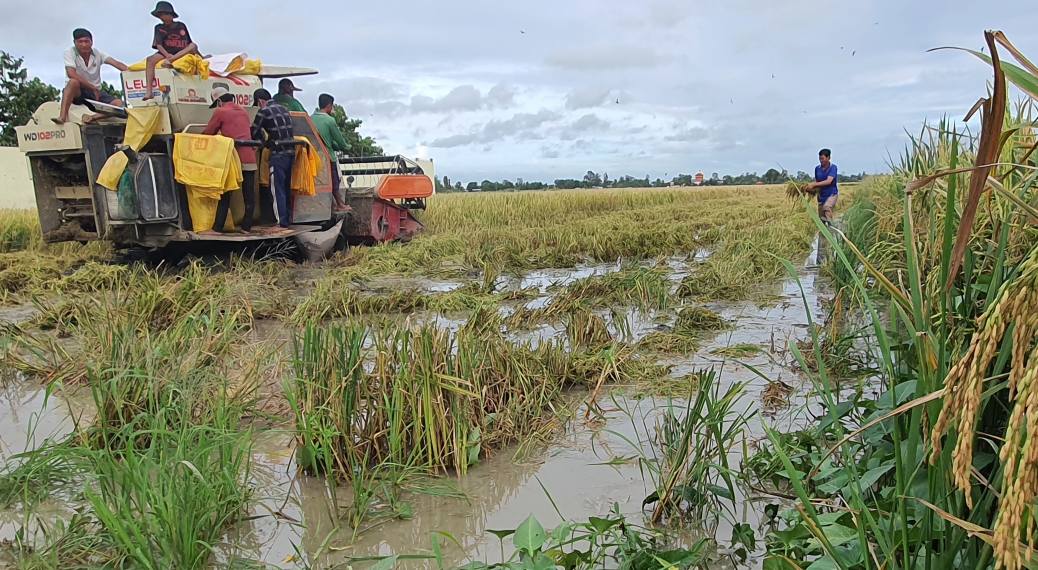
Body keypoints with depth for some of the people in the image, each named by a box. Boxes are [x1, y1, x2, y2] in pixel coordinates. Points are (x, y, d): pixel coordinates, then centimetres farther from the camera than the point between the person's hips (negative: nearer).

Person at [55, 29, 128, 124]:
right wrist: (93, 88, -25)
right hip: (77, 91, -3)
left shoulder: (97, 53, 3)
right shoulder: (70, 52, -7)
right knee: (74, 82, -39)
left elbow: (116, 63, -13)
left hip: (96, 92, 3)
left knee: (119, 104, -18)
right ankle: (63, 116, -44)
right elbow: (71, 74, -21)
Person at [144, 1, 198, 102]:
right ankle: (149, 91, -38)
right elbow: (158, 45, -7)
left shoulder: (181, 26, 10)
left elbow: (189, 43, 16)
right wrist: (167, 54, -25)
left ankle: (170, 60, -40)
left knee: (194, 46, -26)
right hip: (165, 53, 0)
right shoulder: (159, 28, 6)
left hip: (182, 53, 0)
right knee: (150, 59, -29)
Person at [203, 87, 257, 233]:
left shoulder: (220, 112, 0)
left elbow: (208, 133, 5)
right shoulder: (243, 111, 17)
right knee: (249, 194, 7)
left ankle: (218, 227, 0)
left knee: (225, 193, 1)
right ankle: (247, 225, 11)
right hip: (249, 157, 4)